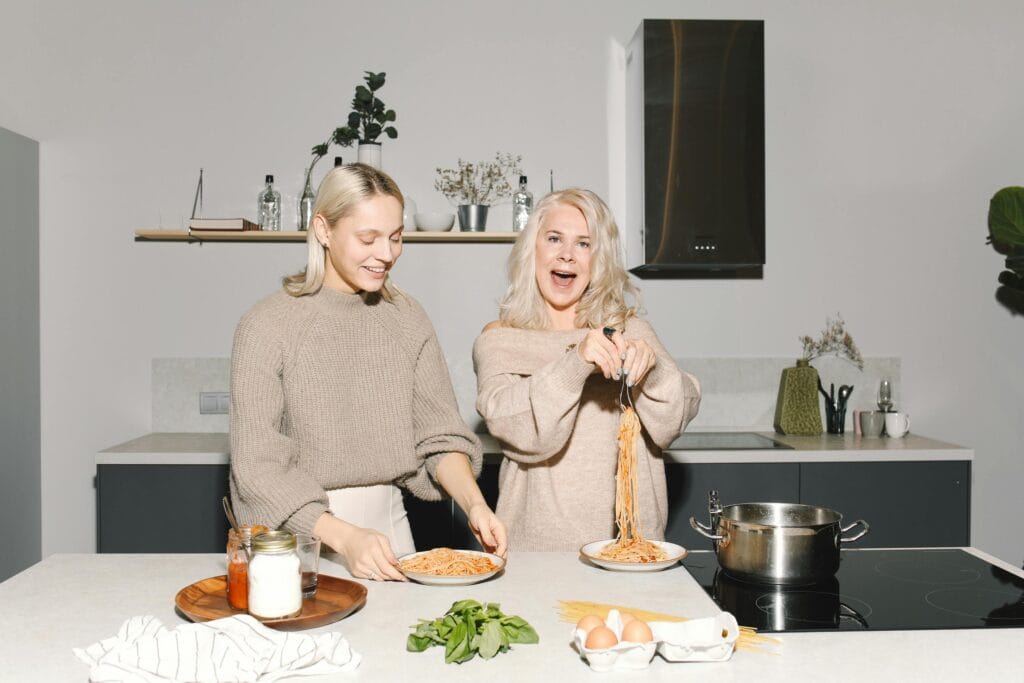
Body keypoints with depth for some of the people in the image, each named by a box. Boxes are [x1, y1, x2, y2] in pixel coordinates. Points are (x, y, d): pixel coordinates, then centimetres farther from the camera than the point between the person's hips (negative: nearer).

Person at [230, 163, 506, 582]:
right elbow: (258, 467, -14)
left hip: (387, 524, 3)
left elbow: (440, 434, 1)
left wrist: (474, 504, -16)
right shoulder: (268, 325, -11)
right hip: (300, 535, -3)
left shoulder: (407, 319, 2)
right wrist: (344, 536, -23)